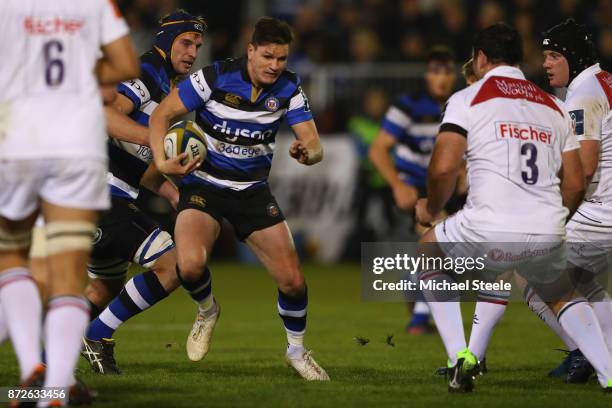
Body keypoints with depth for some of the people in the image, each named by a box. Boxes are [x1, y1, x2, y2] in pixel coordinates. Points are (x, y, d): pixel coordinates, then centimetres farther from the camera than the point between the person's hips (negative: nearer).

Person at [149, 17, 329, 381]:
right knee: (191, 265, -30)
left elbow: (314, 145, -10)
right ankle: (207, 310, 7)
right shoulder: (215, 77, -18)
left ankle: (297, 349, 24)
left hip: (253, 190, 3)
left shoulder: (289, 88, -7)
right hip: (204, 185, -3)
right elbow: (162, 115, -10)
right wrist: (162, 161, -26)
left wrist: (307, 153, -35)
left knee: (293, 280, -5)